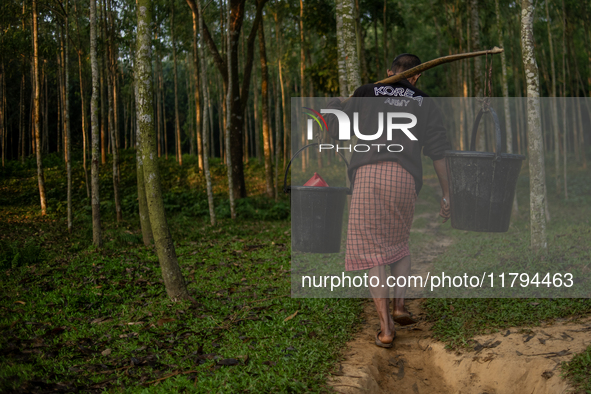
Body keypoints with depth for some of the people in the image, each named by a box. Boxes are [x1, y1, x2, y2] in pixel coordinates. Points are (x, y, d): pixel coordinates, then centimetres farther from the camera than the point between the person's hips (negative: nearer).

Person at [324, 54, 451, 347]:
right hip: (405, 177, 2)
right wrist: (446, 194, 21)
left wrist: (334, 106, 37)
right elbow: (438, 152, 16)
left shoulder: (367, 92, 18)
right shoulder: (425, 104, 21)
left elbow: (337, 131, 17)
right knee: (398, 241, 25)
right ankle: (399, 305, 13)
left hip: (367, 174, -1)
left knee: (372, 248, 2)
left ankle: (386, 327, -4)